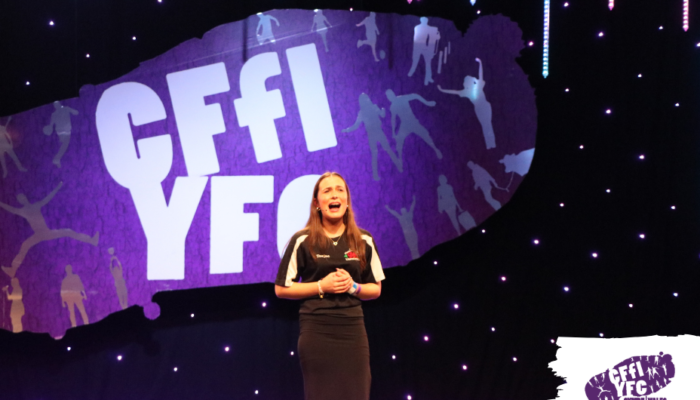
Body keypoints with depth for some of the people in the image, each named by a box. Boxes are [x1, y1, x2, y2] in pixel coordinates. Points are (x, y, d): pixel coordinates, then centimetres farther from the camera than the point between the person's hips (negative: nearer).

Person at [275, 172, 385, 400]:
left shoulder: (364, 241, 6)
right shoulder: (302, 241, -3)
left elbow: (376, 289, 13)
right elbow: (281, 289, 0)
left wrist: (353, 287, -8)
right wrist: (321, 286, -11)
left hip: (353, 330, 3)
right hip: (316, 331, -3)